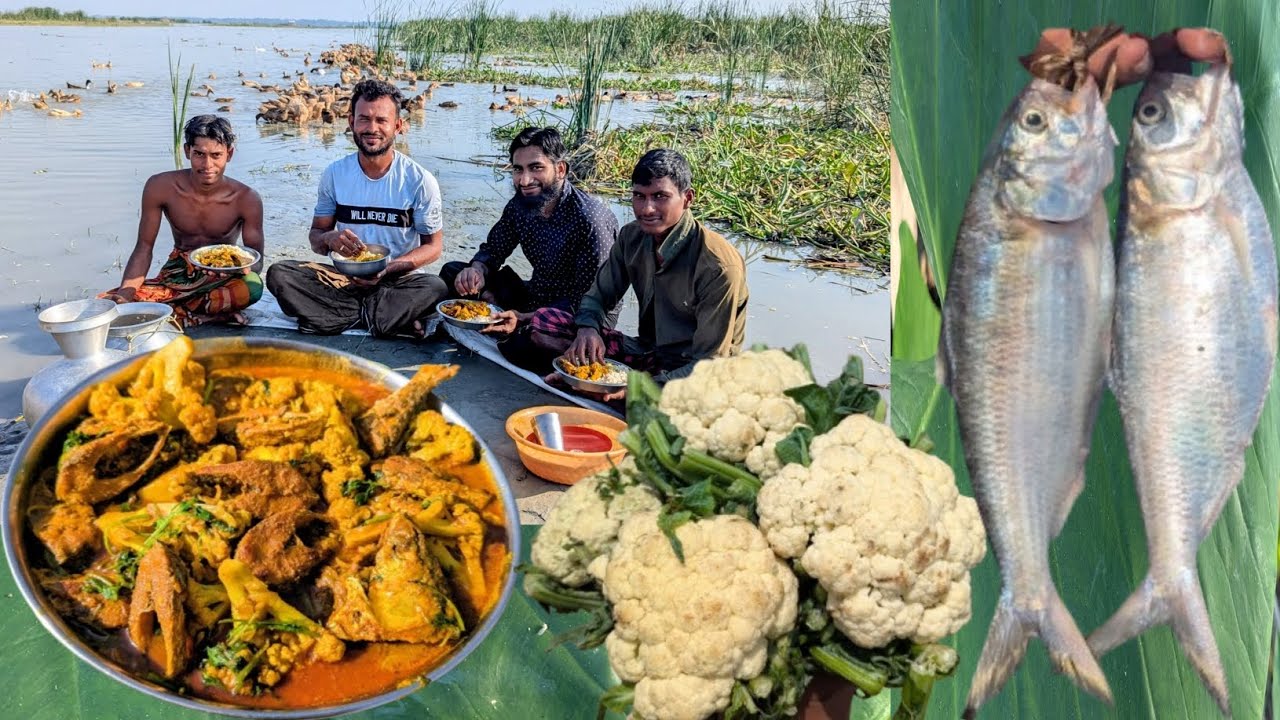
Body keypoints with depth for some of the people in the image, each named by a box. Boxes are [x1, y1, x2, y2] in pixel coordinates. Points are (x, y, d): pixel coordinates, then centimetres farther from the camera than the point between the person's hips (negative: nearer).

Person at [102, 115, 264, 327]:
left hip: (222, 277, -2)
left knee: (252, 286, -38)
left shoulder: (246, 199, -15)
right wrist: (126, 291, -24)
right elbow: (144, 247, -6)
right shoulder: (161, 187, -12)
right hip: (177, 274, 2)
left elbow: (256, 260, -10)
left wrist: (245, 267, -37)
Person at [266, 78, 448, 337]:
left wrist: (388, 269, -20)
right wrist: (329, 239, -19)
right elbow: (316, 233, 8)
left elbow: (433, 245, -2)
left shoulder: (420, 181, -5)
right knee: (278, 274, -21)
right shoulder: (335, 174, 3)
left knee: (437, 289, -35)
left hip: (400, 280, -3)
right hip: (346, 277, 3)